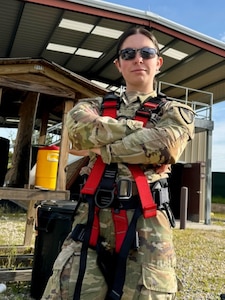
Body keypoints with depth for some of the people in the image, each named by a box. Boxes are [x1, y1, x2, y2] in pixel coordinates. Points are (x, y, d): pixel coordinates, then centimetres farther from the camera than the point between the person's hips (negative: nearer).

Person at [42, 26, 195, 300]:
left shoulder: (176, 112, 10)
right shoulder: (96, 105, 16)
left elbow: (162, 147, -12)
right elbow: (79, 128, -8)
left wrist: (99, 148, -5)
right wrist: (143, 128, -6)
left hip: (147, 223, -1)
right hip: (91, 218, 2)